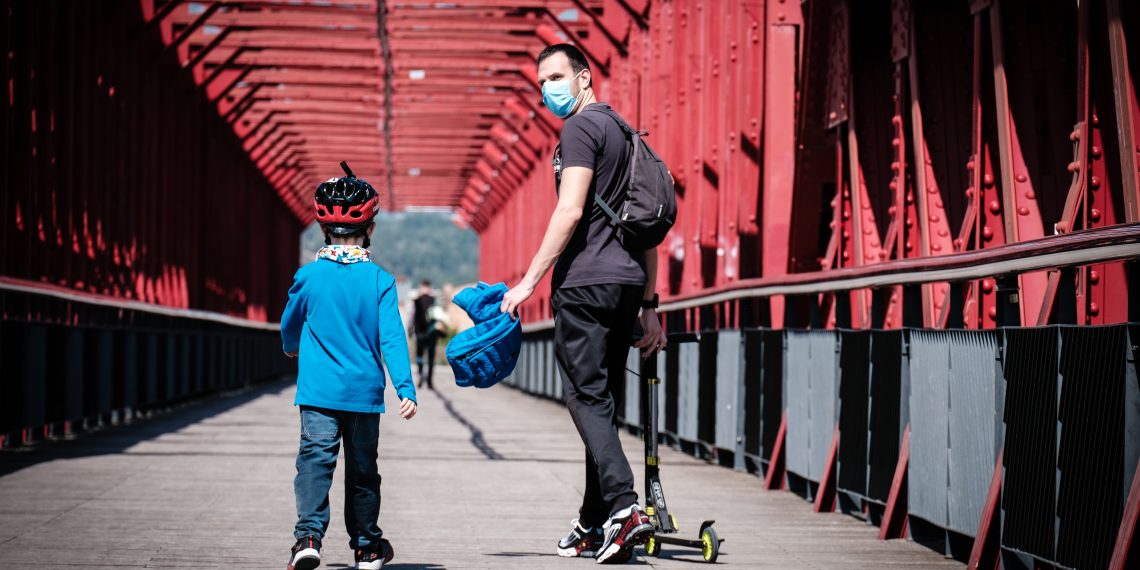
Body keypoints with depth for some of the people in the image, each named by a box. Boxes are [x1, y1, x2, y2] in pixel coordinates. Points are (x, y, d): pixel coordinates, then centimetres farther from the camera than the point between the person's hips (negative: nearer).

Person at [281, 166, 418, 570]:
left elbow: (289, 326, 14)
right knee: (362, 467, 13)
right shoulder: (379, 281, -4)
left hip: (318, 390, -1)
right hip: (364, 391, 1)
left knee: (315, 458, -5)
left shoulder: (308, 276, -2)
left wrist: (292, 348, 36)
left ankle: (309, 534, -23)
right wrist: (406, 389, -9)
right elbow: (392, 337, -9)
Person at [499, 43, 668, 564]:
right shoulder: (624, 132, 22)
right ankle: (594, 525, 13)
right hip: (627, 283, 9)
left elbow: (570, 212, -16)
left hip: (585, 282, -9)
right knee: (600, 399, 11)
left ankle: (623, 508, -23)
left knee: (586, 398, -10)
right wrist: (649, 305, 22)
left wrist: (529, 280, -15)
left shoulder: (581, 128, -5)